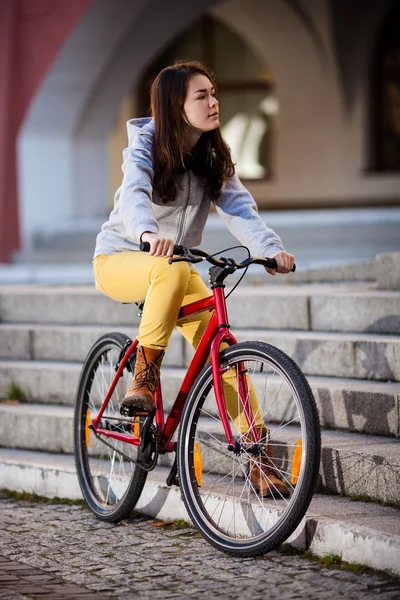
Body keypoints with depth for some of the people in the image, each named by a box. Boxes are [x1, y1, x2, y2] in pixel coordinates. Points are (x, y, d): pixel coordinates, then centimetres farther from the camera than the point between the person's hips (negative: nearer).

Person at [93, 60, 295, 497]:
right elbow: (134, 195, -35)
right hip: (120, 260, -5)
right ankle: (143, 376, -25)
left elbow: (238, 208, -14)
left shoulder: (213, 157, 0)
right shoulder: (145, 146, -15)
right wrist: (148, 235, -58)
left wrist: (271, 248, -34)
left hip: (175, 266, 5)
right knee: (173, 270, -39)